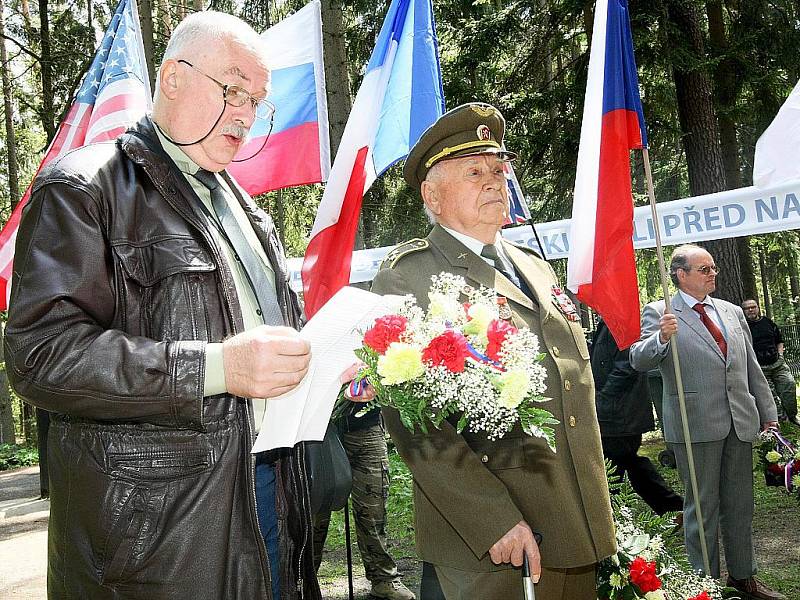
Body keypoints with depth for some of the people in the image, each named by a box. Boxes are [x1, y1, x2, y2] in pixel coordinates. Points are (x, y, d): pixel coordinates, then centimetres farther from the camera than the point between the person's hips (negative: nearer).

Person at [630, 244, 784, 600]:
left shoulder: (732, 312, 14)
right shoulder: (659, 313, -3)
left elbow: (752, 368, 17)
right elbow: (638, 360, -13)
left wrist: (768, 413, 16)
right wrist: (661, 337, -32)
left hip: (741, 423, 5)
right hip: (697, 425, -5)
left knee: (740, 505, 16)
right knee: (703, 506, 5)